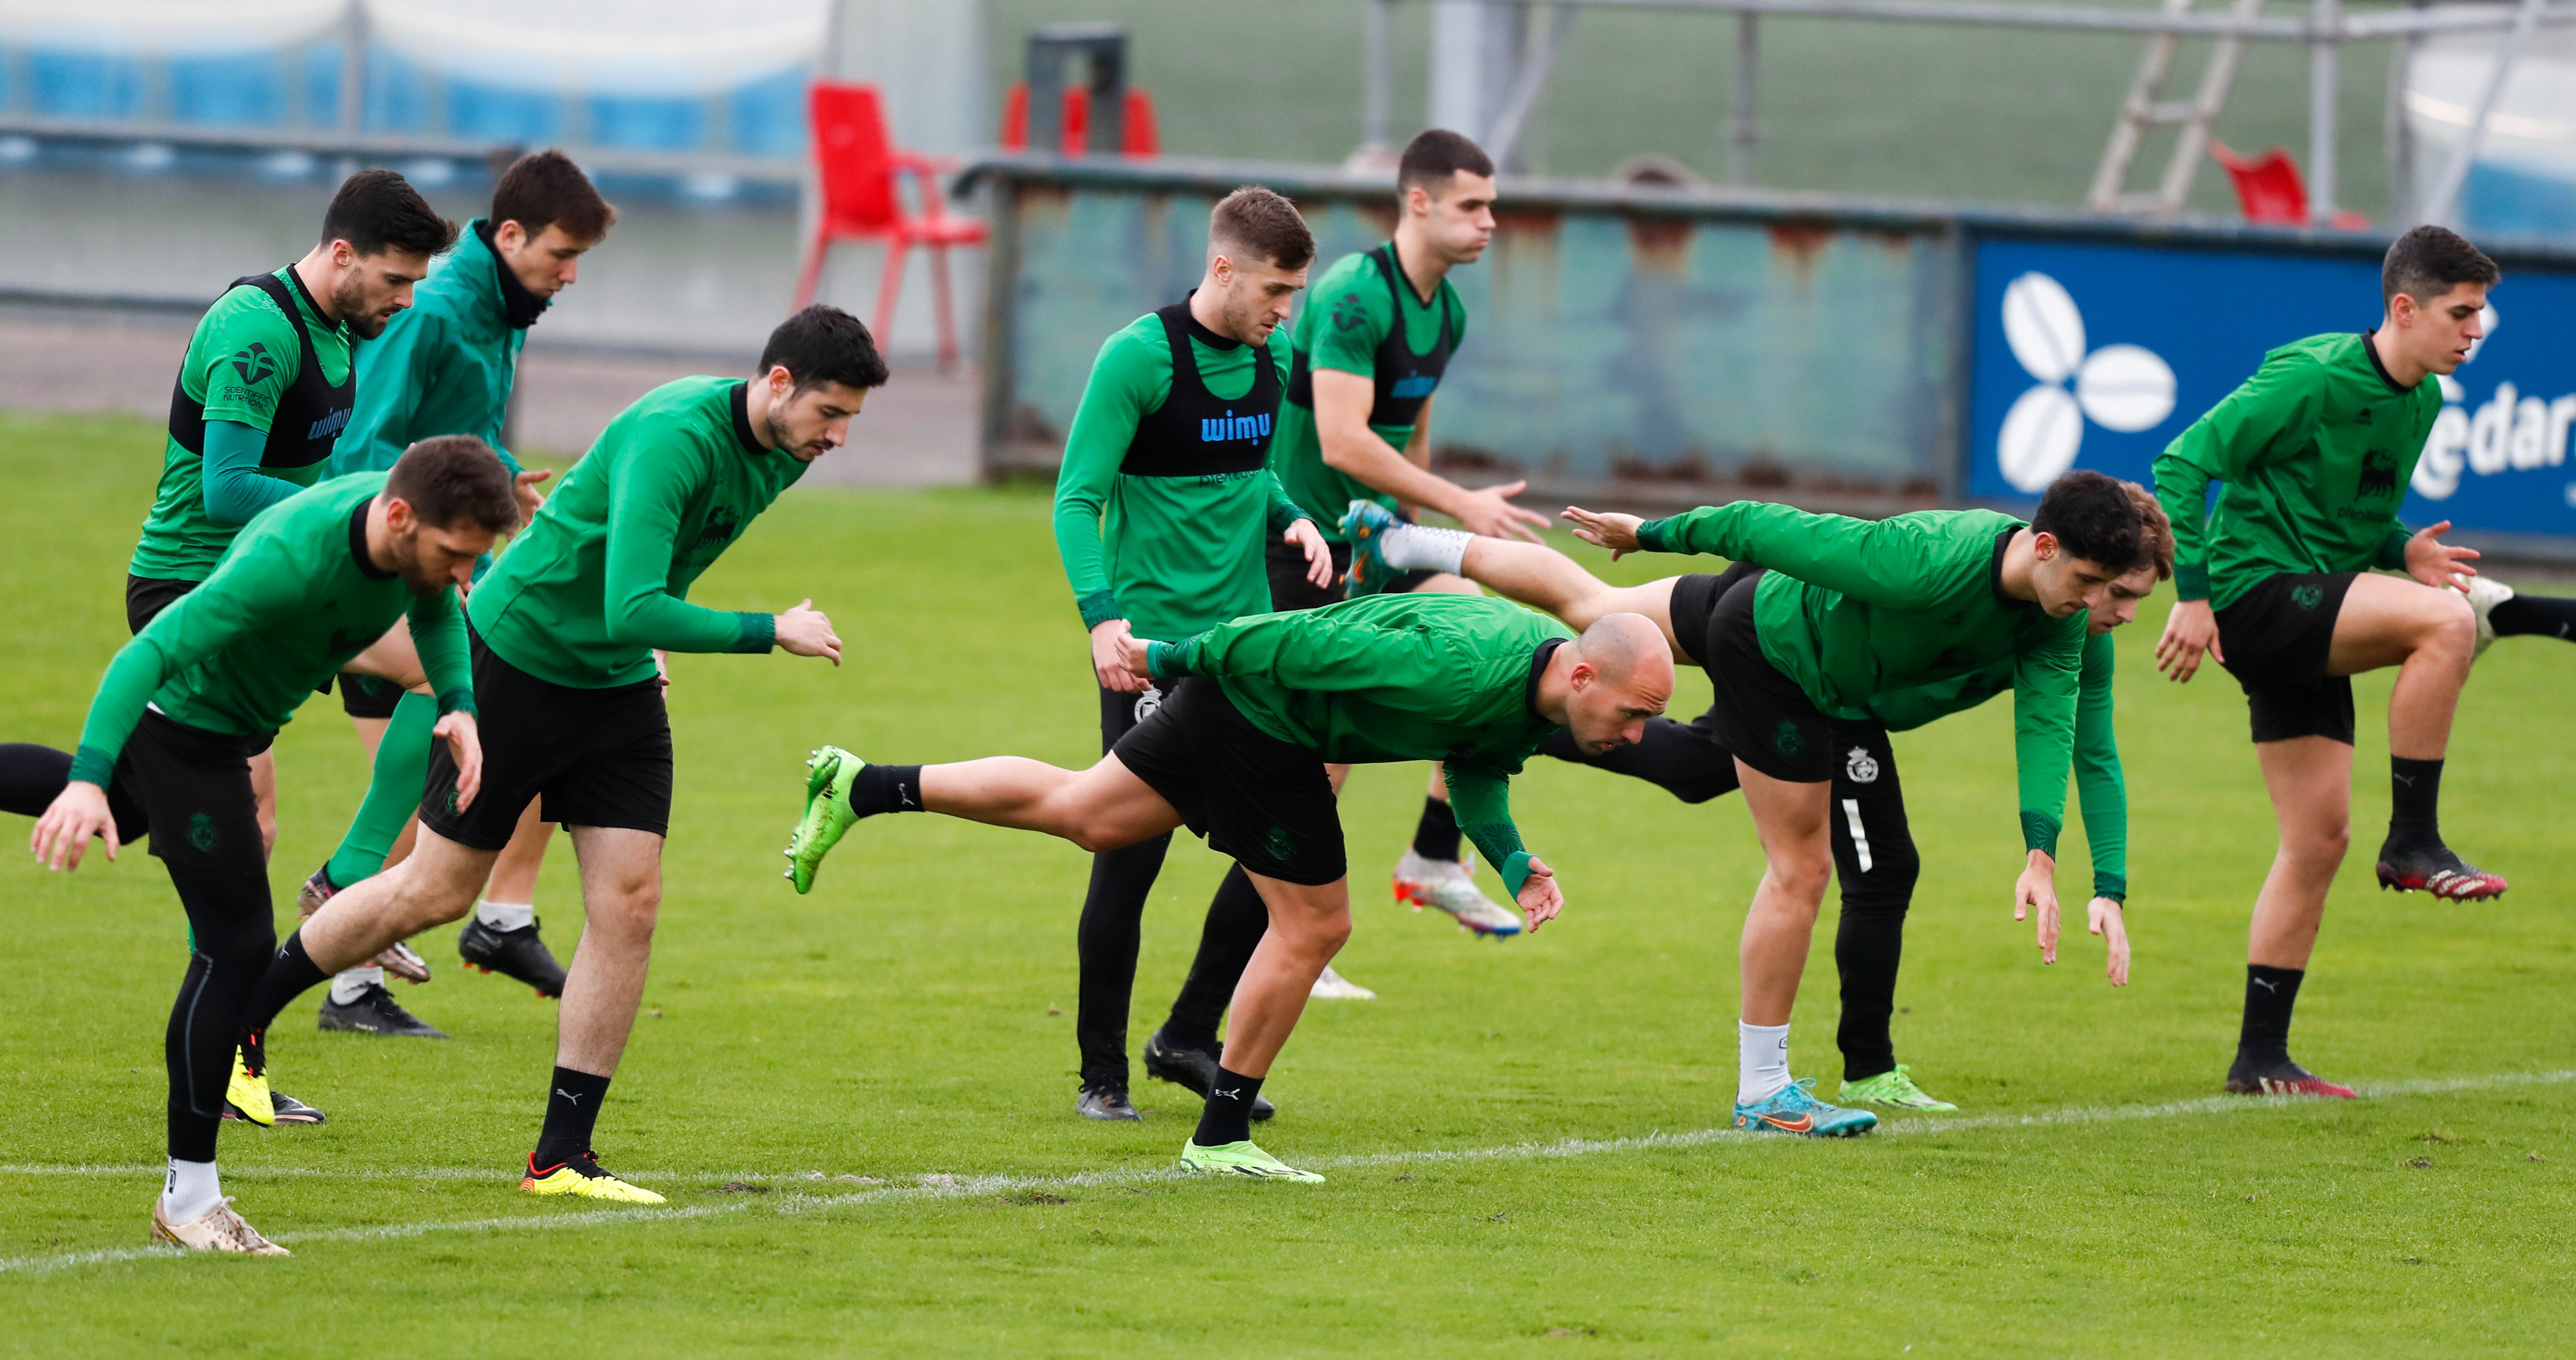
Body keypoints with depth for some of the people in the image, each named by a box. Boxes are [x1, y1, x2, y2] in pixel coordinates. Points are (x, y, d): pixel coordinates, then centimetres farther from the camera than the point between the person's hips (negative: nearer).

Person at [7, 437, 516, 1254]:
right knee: (237, 948, -10)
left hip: (233, 723, 9)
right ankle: (189, 1199, -1)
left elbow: (435, 612, 8)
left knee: (125, 807, 37)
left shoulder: (419, 528, -17)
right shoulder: (291, 560, -41)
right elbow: (151, 653, -43)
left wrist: (457, 707, -10)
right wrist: (89, 780, -53)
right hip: (187, 720, -9)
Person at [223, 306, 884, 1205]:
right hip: (517, 653, -7)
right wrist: (773, 633, -32)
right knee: (438, 891, 3)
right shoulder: (675, 437, -31)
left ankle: (562, 1158, 2)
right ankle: (242, 1016, 25)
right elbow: (634, 611, -38)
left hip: (619, 685, 7)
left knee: (629, 902, -5)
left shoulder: (782, 454, -3)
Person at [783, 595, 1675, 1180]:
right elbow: (1306, 645, -28)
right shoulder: (1464, 677, -37)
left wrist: (1511, 862, -6)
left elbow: (1475, 771, 12)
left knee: (1081, 814, 19)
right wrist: (1178, 658, -16)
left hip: (1229, 701, 9)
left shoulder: (1540, 706, -7)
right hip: (1258, 708, -9)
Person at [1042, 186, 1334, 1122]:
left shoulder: (1271, 359, 9)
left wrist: (1291, 519, 3)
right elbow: (1077, 499, -14)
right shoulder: (1139, 357, -12)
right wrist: (1102, 618, -26)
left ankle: (1190, 1038, 18)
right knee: (1132, 853, -3)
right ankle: (1102, 1072, 10)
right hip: (1151, 643, -6)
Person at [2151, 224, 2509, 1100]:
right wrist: (2190, 594, -19)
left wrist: (2402, 552, 3)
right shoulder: (2316, 378, -15)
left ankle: (2262, 1057, 12)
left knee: (2319, 837, 6)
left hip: (2308, 625, 9)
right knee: (2447, 623, -27)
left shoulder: (2422, 400, 12)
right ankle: (2413, 843, -19)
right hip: (2254, 593, -9)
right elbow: (2185, 462, -14)